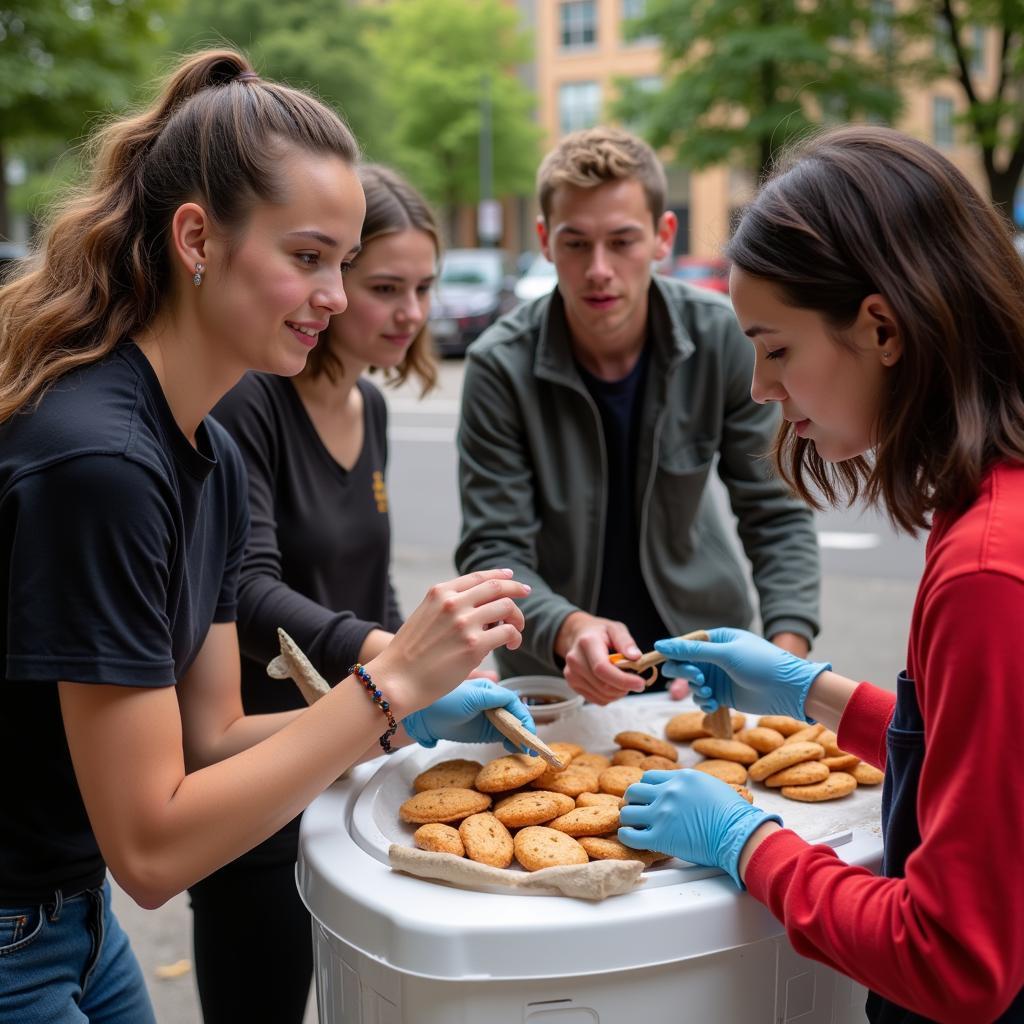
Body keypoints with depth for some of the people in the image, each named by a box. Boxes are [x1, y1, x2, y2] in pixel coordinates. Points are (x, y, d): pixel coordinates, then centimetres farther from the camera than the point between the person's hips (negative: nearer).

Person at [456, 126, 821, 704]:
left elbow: (776, 514, -6)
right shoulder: (502, 367, -17)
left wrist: (788, 647, -21)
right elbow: (493, 550, -17)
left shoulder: (723, 339, -12)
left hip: (703, 640, 1)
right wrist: (568, 630, -36)